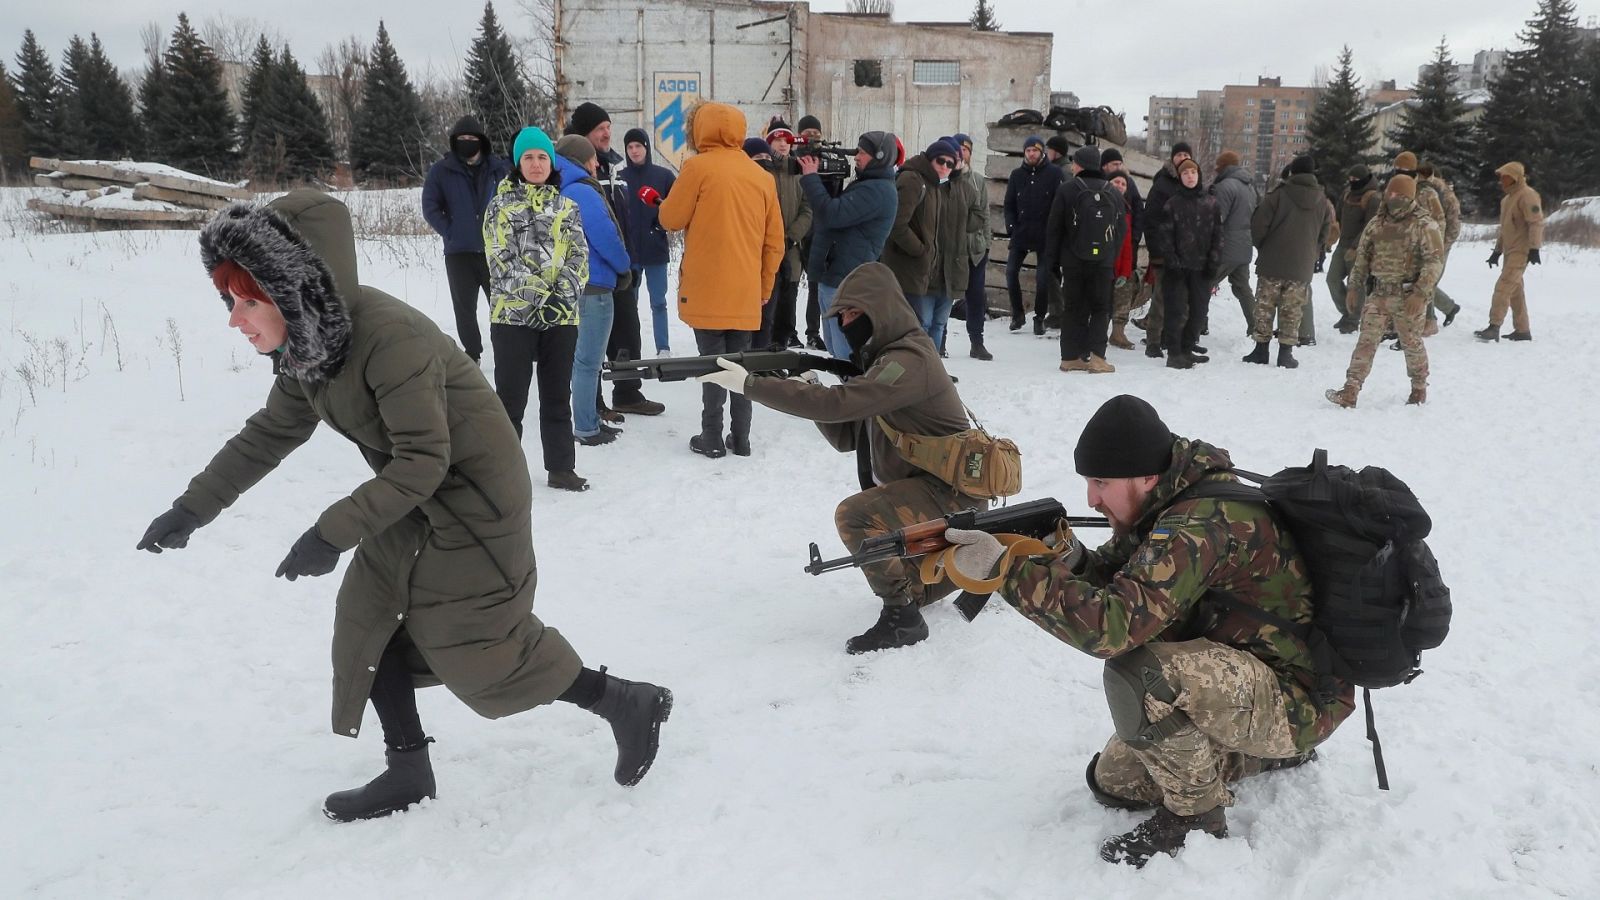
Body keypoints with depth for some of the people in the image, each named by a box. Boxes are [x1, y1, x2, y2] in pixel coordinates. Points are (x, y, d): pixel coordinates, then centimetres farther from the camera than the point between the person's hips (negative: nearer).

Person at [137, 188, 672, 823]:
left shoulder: (390, 336, -30)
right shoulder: (306, 341, -2)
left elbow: (423, 461, -30)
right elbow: (269, 436, 11)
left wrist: (332, 533, -31)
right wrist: (192, 509, 10)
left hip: (473, 497, -9)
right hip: (414, 496, 9)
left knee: (476, 648, -2)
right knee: (368, 620, 9)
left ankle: (629, 704, 12)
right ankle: (408, 771, 24)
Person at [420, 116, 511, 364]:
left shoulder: (499, 168, 3)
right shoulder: (441, 170, 2)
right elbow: (430, 207, 3)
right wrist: (450, 232, -6)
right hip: (459, 252, 0)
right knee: (465, 307, 5)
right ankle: (472, 353, 15)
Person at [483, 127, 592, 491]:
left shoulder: (567, 207, 11)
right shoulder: (500, 206, 2)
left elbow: (579, 256, 3)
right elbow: (503, 262, -8)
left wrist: (562, 297, -13)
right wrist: (540, 297, -16)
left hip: (561, 316, 3)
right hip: (513, 314, -3)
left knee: (558, 396, 10)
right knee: (510, 397, 1)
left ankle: (560, 468, 20)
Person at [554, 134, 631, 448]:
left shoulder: (561, 193, 11)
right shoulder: (584, 193, -17)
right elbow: (606, 238, -18)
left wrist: (619, 266, 13)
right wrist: (625, 266, 1)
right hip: (593, 287, -9)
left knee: (581, 358, 17)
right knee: (588, 361, -1)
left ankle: (588, 420, 26)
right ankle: (586, 428, 6)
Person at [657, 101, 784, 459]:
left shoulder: (698, 167, -7)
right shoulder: (762, 176, 8)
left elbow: (671, 219, -1)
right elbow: (775, 241, 10)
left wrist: (665, 204, 20)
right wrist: (765, 285, 19)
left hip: (706, 289, -4)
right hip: (746, 292, 4)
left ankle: (712, 438, 3)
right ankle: (740, 437, 15)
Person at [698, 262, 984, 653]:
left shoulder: (909, 360, -24)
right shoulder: (883, 358, 7)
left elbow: (837, 404, -36)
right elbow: (847, 437, 4)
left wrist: (750, 385, -33)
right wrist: (809, 390, -12)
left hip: (952, 492, -10)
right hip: (923, 487, 10)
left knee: (854, 515, -30)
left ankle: (901, 616, -17)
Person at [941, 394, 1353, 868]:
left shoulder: (1204, 522, -31)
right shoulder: (1165, 505, -2)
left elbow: (1112, 625, -39)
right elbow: (1115, 588, 1)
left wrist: (1005, 567, -36)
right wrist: (1072, 560, -21)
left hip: (1299, 702, -9)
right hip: (1239, 685, 9)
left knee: (1139, 671, -34)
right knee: (1113, 782, 14)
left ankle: (1196, 813, -10)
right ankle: (1267, 753, 25)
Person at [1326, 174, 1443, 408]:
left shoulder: (1424, 225, -7)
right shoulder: (1377, 224, 10)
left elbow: (1435, 261, -11)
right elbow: (1362, 255, 17)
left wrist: (1420, 293, -20)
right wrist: (1354, 287, 11)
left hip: (1409, 296, -4)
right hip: (1379, 294, 4)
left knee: (1412, 343, 8)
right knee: (1366, 341, -5)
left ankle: (1419, 389, 27)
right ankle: (1350, 392, -10)